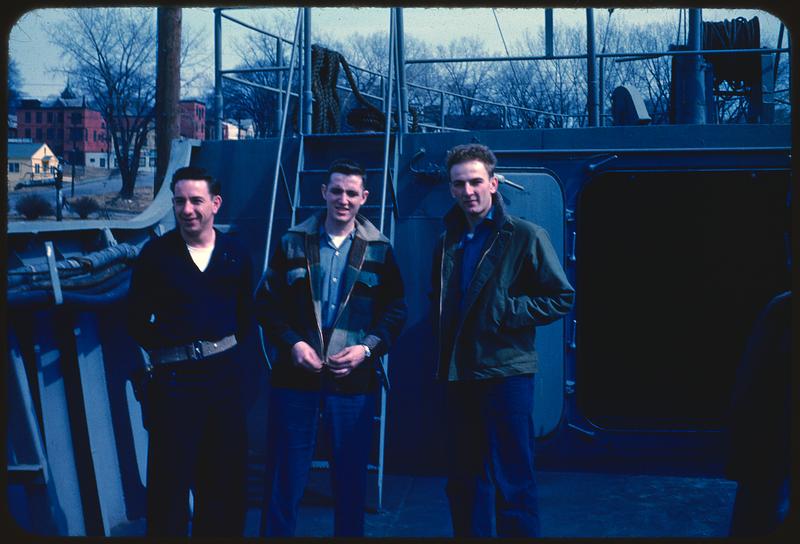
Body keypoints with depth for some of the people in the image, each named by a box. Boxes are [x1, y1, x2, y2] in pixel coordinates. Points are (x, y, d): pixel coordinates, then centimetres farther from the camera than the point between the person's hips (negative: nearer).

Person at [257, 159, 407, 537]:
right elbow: (267, 303, 3)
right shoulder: (293, 243, 5)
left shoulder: (379, 250, 5)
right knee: (284, 476, 6)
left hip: (354, 378, 0)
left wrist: (367, 348, -11)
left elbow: (395, 310, 4)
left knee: (351, 477, 10)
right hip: (295, 375, 0)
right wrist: (292, 343, -11)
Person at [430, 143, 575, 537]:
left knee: (513, 483, -2)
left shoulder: (526, 236, -5)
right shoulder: (447, 242, 12)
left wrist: (508, 312, -13)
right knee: (464, 482, 14)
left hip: (505, 372, -6)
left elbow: (563, 297, -6)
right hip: (458, 375, 6)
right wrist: (444, 335, 10)